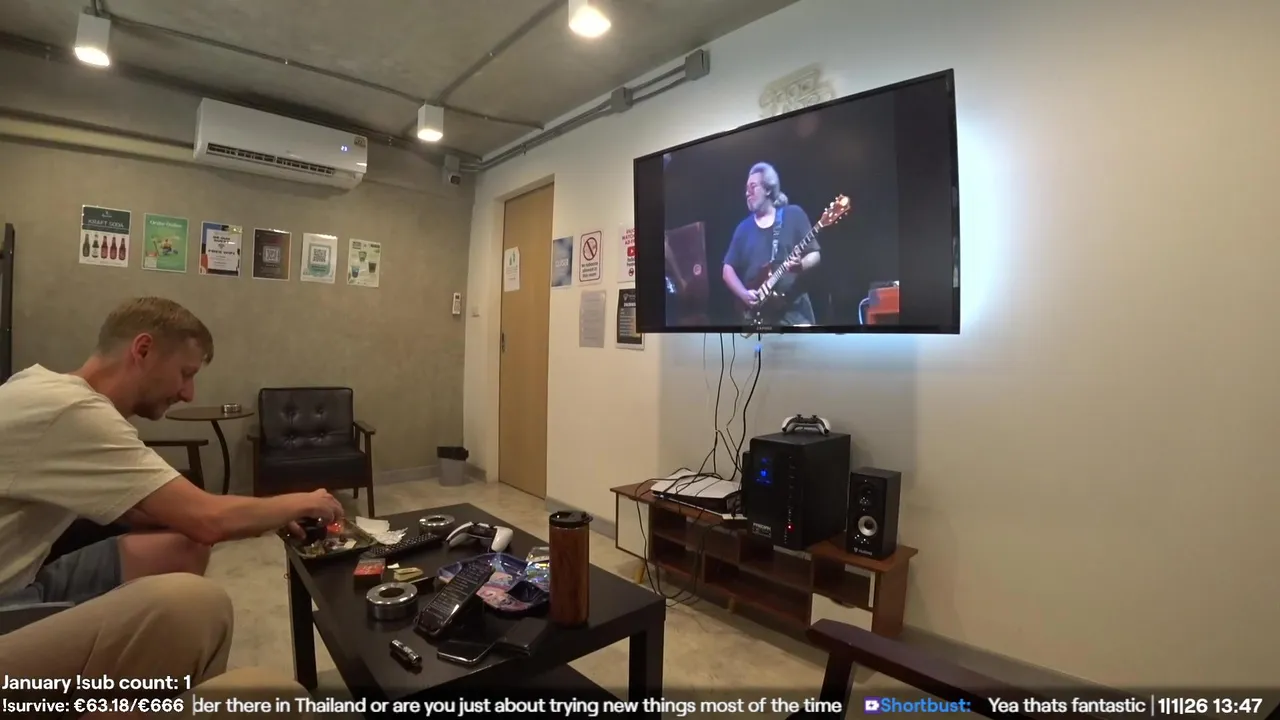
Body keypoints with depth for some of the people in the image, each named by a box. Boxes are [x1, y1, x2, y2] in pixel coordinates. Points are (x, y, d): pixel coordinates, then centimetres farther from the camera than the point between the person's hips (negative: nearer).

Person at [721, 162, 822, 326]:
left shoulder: (794, 215, 4)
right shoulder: (744, 228, 12)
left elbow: (815, 255, 3)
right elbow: (728, 269, 11)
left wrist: (801, 265, -19)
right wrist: (744, 294, -5)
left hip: (795, 310, -2)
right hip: (759, 315, 3)